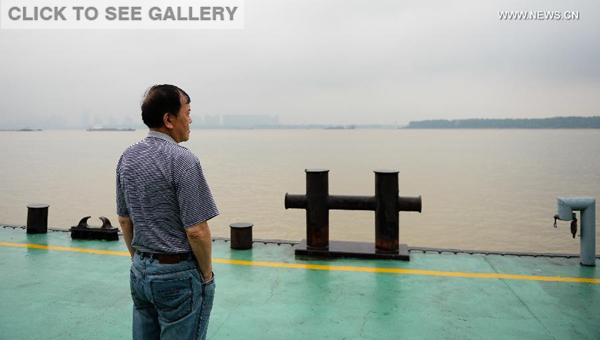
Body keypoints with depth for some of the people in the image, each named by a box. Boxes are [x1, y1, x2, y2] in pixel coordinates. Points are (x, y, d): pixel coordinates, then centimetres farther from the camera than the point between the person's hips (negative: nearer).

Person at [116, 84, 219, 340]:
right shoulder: (182, 160, -20)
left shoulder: (128, 158, 3)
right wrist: (207, 272, -6)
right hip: (177, 275, -7)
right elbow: (197, 231, -20)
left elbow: (124, 220, 11)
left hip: (140, 272, 7)